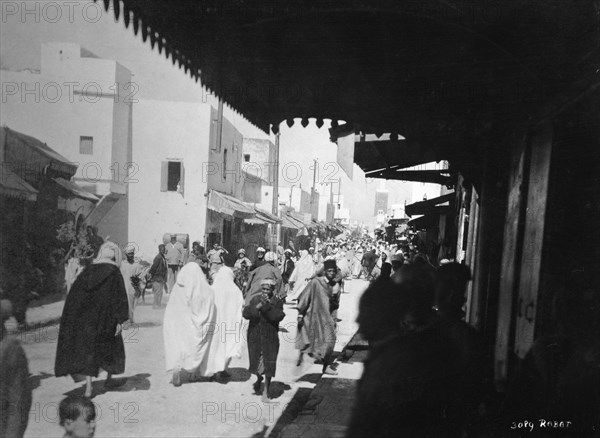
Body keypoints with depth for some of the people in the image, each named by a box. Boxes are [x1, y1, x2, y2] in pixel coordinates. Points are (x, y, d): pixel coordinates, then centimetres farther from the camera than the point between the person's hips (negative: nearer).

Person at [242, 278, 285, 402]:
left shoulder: (277, 302, -3)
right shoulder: (254, 299, 1)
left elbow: (278, 316, -18)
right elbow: (246, 314, -11)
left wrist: (267, 305, -25)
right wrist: (258, 306, -23)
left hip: (270, 337, -2)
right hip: (254, 336, 2)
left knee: (268, 364, -2)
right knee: (255, 362, 10)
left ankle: (266, 391, 14)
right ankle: (259, 378, 44)